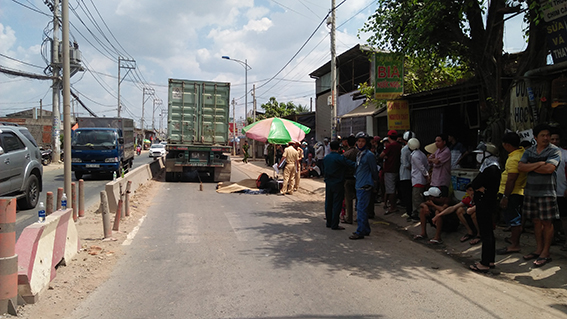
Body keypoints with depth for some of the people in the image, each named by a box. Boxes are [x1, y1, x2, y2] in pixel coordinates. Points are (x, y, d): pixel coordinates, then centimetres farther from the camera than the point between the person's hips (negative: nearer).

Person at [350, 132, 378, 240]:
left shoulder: (369, 155, -12)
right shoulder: (359, 154, 13)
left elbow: (374, 171, -6)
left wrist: (370, 181, 6)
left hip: (365, 186, -9)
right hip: (359, 186, 9)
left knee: (361, 209, -8)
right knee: (360, 209, 14)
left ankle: (360, 232, -2)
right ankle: (366, 230, 25)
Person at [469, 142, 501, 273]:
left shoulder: (490, 169, -18)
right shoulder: (492, 168, 16)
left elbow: (475, 184, -22)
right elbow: (476, 185, 11)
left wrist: (479, 187, -5)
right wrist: (480, 187, -7)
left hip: (485, 204, -11)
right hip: (486, 204, 11)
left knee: (486, 234, -7)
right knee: (488, 233, 16)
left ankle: (484, 264, -3)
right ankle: (490, 260, 25)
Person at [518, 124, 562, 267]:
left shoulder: (554, 151, -4)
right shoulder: (529, 151, 11)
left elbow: (549, 168, -20)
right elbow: (520, 166, -3)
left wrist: (530, 167, -7)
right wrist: (538, 164, -14)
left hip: (546, 192, -5)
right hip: (530, 191, 5)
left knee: (547, 223, 1)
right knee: (536, 221, 11)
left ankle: (546, 253, 9)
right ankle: (539, 249, 21)